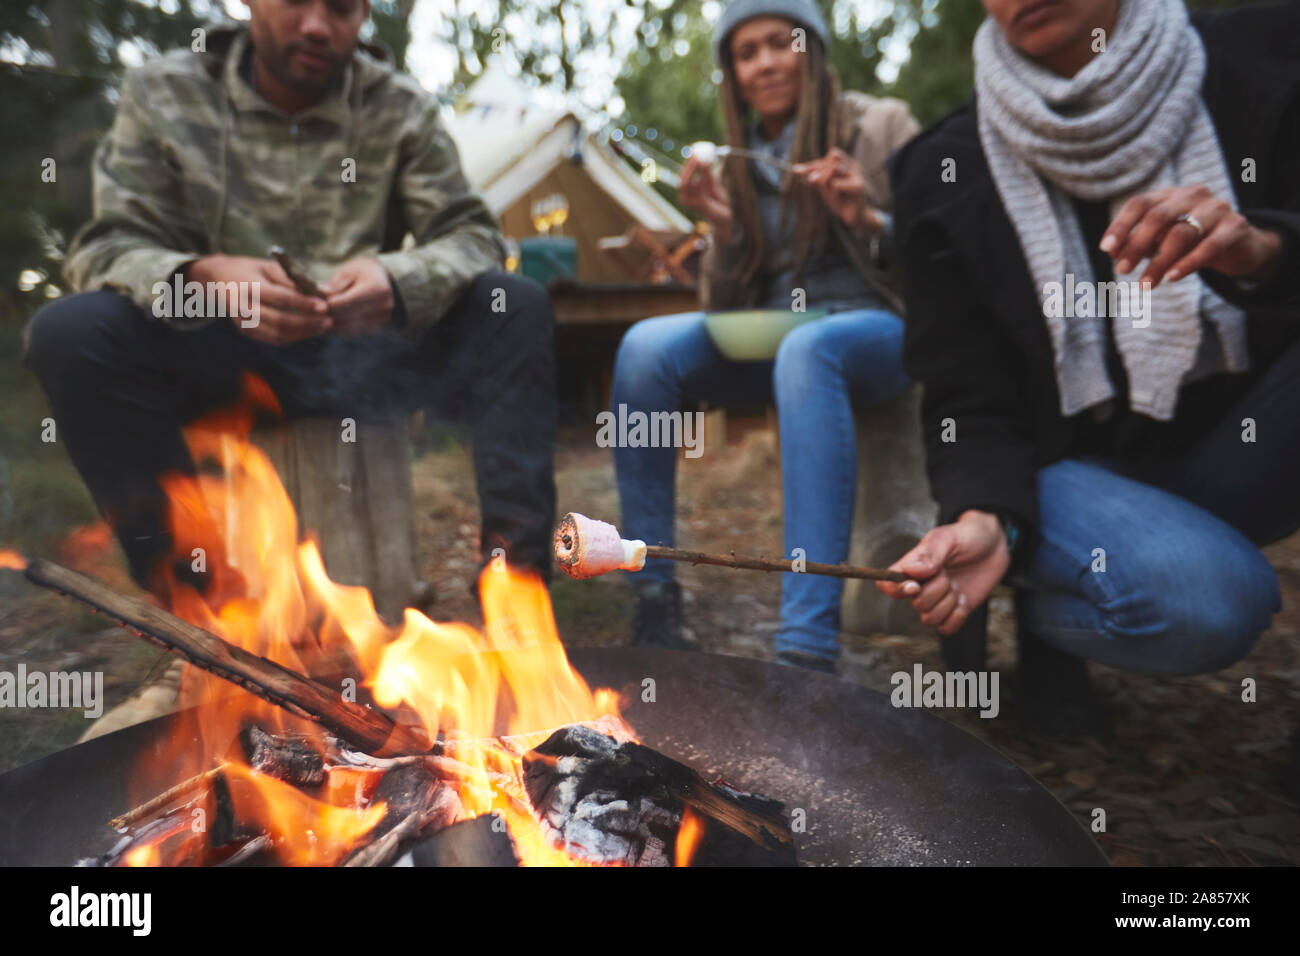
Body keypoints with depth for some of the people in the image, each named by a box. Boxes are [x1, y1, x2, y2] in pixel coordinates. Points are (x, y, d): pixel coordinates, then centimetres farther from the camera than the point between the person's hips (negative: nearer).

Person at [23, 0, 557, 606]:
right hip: (216, 359, 0)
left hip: (364, 356, 1)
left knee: (518, 305, -20)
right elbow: (106, 246, -5)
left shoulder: (401, 109, 3)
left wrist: (397, 279, -28)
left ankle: (516, 556, -26)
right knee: (68, 329, -26)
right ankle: (181, 583, -22)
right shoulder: (163, 95, 2)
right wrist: (202, 276, -29)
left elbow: (472, 235, -4)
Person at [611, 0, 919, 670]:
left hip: (875, 328, -3)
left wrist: (869, 218, -13)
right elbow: (722, 310, 15)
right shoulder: (738, 164, 16)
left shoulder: (881, 126, 7)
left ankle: (809, 643, -43)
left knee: (806, 348, -39)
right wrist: (722, 229, -3)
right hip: (764, 341, 4)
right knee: (647, 345, -26)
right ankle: (654, 604, -24)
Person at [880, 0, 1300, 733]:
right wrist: (984, 516, -27)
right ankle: (1041, 606, 1)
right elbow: (970, 398, -8)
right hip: (1070, 467, -1)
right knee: (1201, 601, -31)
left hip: (1241, 451, 2)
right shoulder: (948, 174, -5)